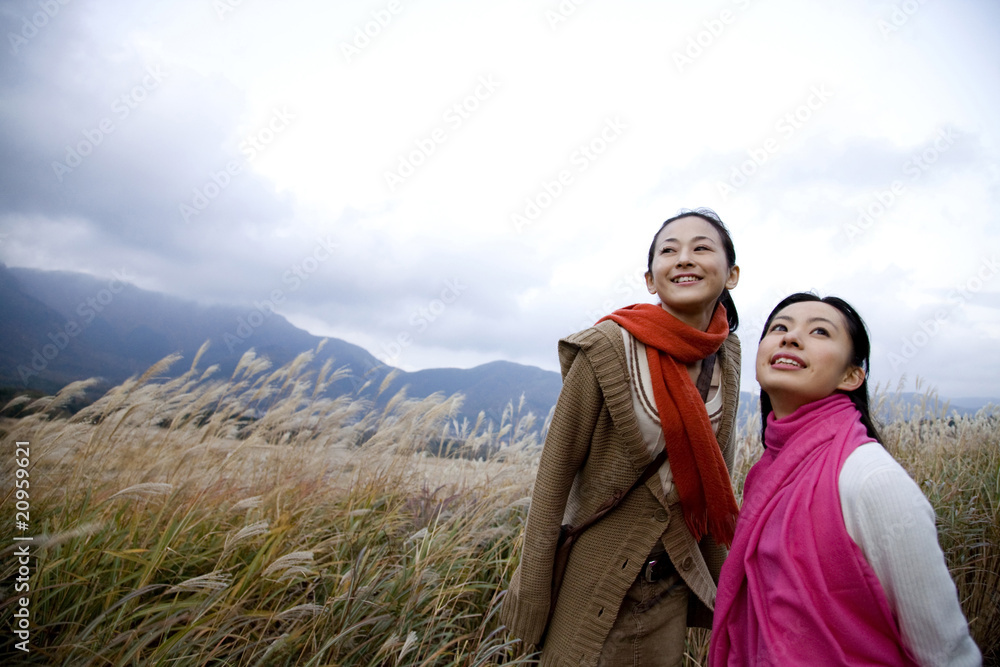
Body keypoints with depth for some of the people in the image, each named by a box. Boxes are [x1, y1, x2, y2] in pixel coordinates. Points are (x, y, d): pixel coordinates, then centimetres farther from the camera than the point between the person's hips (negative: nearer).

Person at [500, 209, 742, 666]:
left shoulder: (725, 356, -3)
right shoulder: (610, 348, -19)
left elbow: (717, 475, 7)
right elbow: (555, 471, -15)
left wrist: (716, 585, 12)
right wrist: (531, 599, -12)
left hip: (672, 590, 5)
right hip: (596, 582, -4)